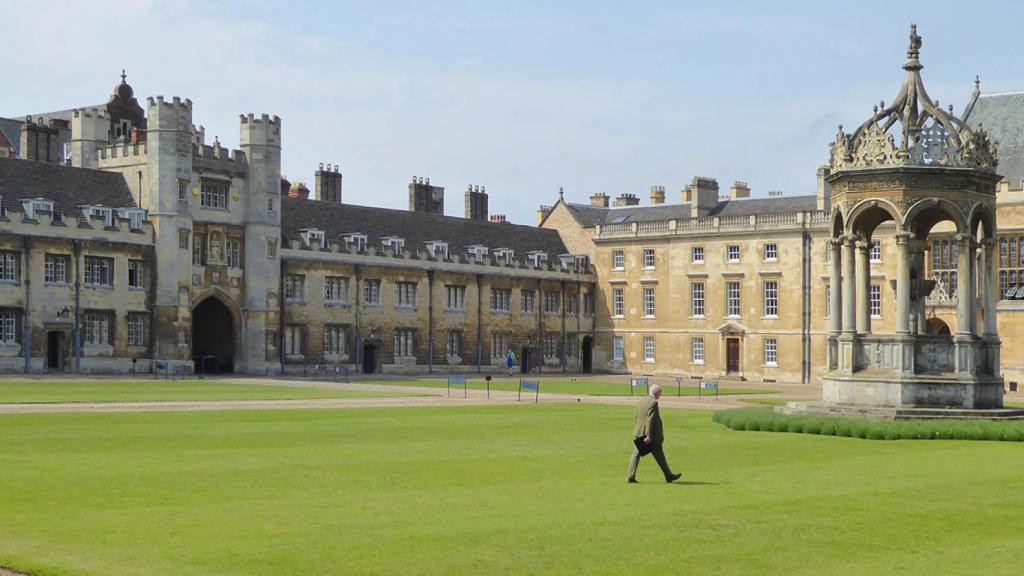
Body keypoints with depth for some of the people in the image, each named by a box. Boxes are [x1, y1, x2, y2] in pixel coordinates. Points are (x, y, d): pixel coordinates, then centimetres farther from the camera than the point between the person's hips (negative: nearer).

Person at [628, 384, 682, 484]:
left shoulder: (642, 400, 9)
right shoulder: (653, 402, -16)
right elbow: (650, 419, -22)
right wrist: (649, 436, -23)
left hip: (639, 434, 7)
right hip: (650, 435, -6)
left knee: (636, 455, 4)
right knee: (659, 455, 6)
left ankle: (631, 477, -6)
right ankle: (669, 476, 17)